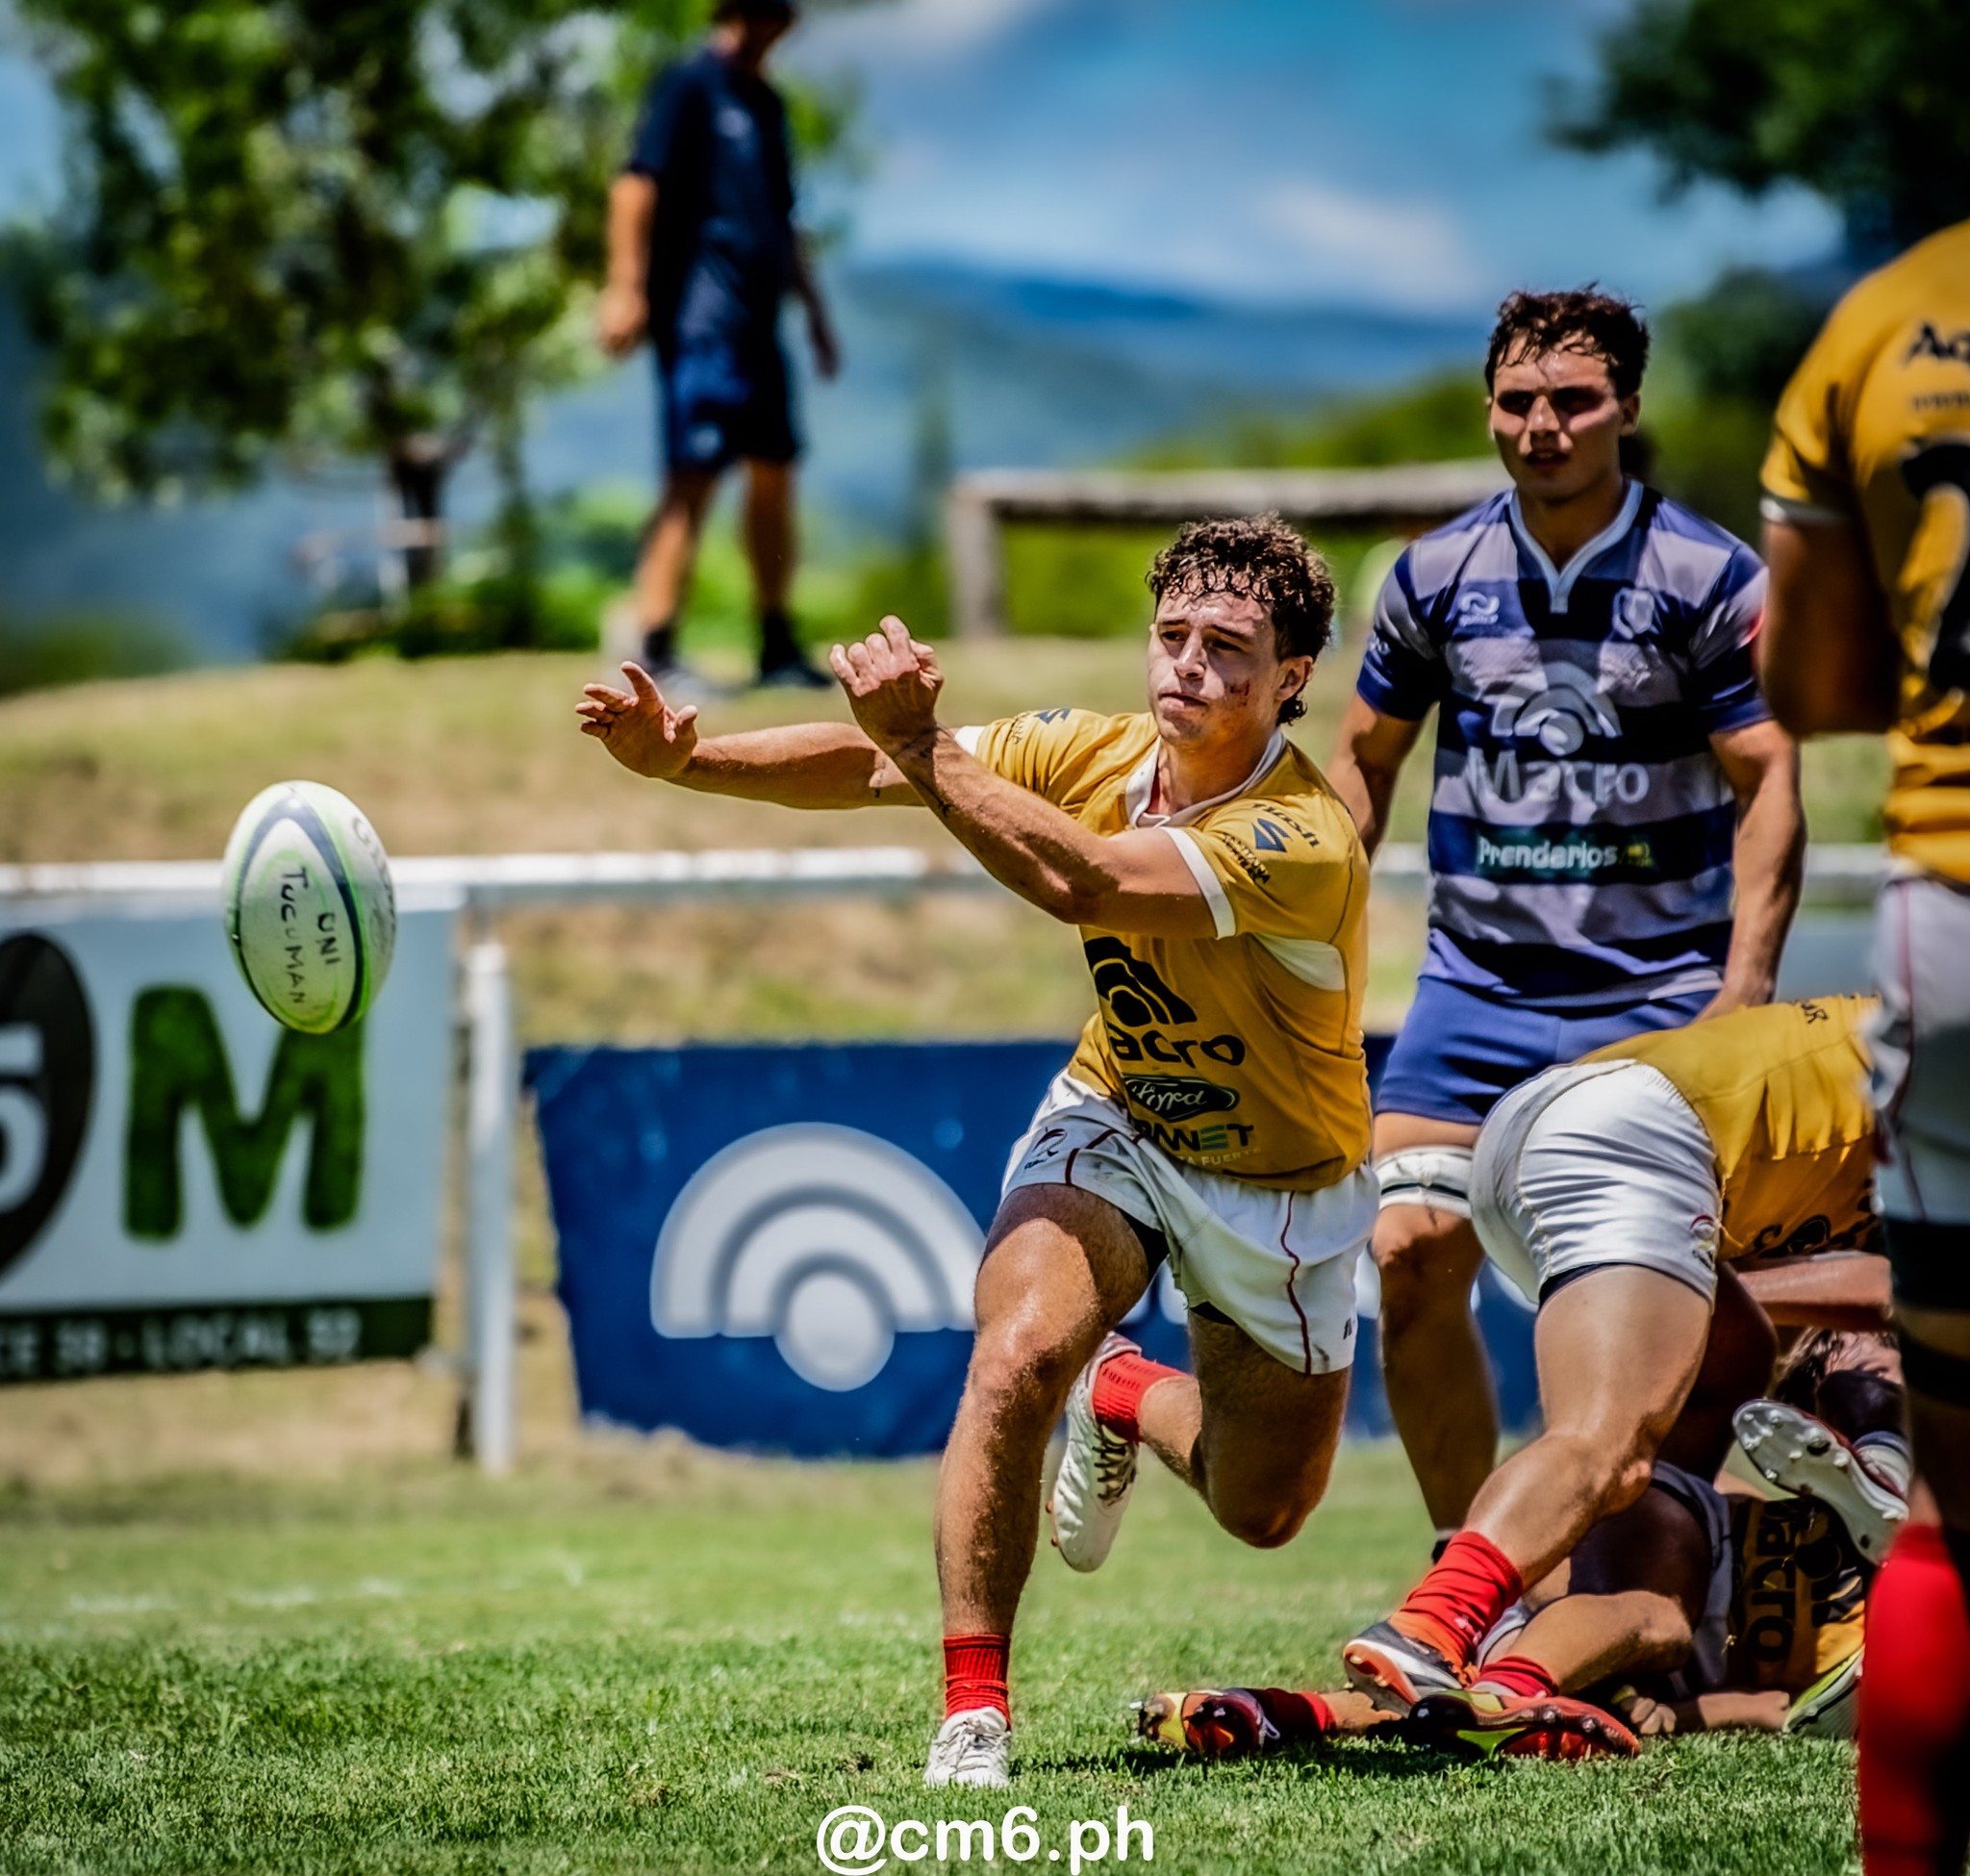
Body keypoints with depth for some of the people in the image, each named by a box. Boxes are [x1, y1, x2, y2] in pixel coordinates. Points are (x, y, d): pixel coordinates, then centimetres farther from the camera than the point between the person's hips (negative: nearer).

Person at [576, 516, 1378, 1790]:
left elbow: (1080, 882, -45)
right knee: (1016, 1359, -27)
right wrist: (682, 756, -30)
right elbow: (866, 767, -16)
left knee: (1263, 1510, 12)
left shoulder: (1306, 840, -33)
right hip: (1116, 1122, 2)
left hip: (1282, 1183, -2)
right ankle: (973, 1710, -17)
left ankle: (1124, 1398, 47)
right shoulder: (1092, 751, -15)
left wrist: (924, 742, -46)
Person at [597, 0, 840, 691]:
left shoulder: (766, 104, 21)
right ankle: (654, 653, -16)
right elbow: (638, 181, -14)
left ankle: (778, 647, 21)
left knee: (774, 472, 12)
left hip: (757, 317, 9)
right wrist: (625, 288, -23)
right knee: (694, 477, -14)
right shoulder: (689, 85, -4)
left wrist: (814, 308, 31)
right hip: (701, 313, -9)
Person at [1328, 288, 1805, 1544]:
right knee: (1412, 1260, -8)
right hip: (1476, 985, 3)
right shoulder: (1437, 575, 5)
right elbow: (1365, 759, 16)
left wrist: (1744, 989, -16)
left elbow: (1768, 783, -6)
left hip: (1657, 993, -3)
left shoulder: (1711, 578, -5)